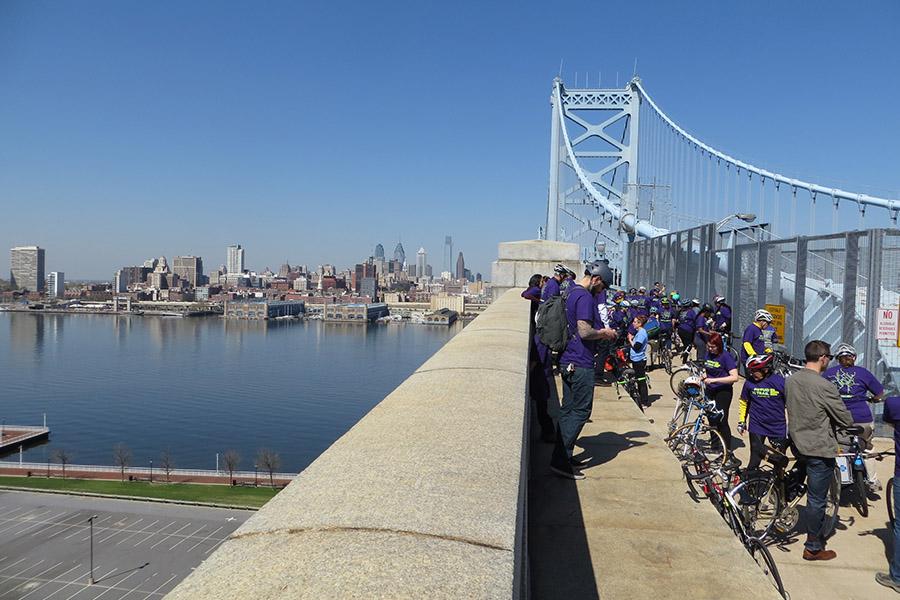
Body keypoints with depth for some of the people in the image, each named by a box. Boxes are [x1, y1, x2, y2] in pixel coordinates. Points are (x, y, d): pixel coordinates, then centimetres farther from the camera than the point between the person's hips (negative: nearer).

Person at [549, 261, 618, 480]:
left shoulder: (571, 293, 16)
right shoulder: (585, 297, -15)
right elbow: (585, 332, -23)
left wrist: (599, 333, 18)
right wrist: (604, 333, -6)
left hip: (567, 361, 10)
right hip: (580, 364, -10)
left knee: (568, 410, 14)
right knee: (581, 411, -4)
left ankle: (561, 456, 20)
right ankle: (561, 460, -4)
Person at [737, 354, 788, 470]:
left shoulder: (781, 382, -11)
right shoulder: (749, 383, -6)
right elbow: (744, 402, 12)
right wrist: (741, 421, 12)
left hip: (778, 429, 0)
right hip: (757, 427, 0)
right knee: (755, 461, -2)